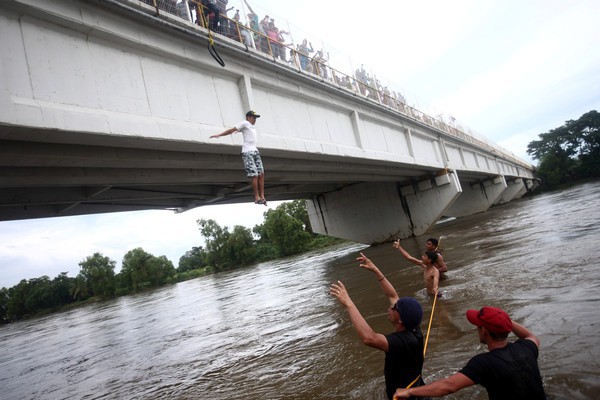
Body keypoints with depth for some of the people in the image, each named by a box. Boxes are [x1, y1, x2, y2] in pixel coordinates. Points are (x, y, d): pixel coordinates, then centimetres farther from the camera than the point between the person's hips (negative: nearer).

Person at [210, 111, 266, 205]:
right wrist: (219, 135, -5)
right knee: (255, 175, -11)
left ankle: (262, 197, 2)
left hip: (255, 151, 8)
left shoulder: (252, 126, 23)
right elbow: (231, 130, -1)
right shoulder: (244, 123, 2)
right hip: (247, 152, -8)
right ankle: (257, 197, -3)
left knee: (261, 174, 0)